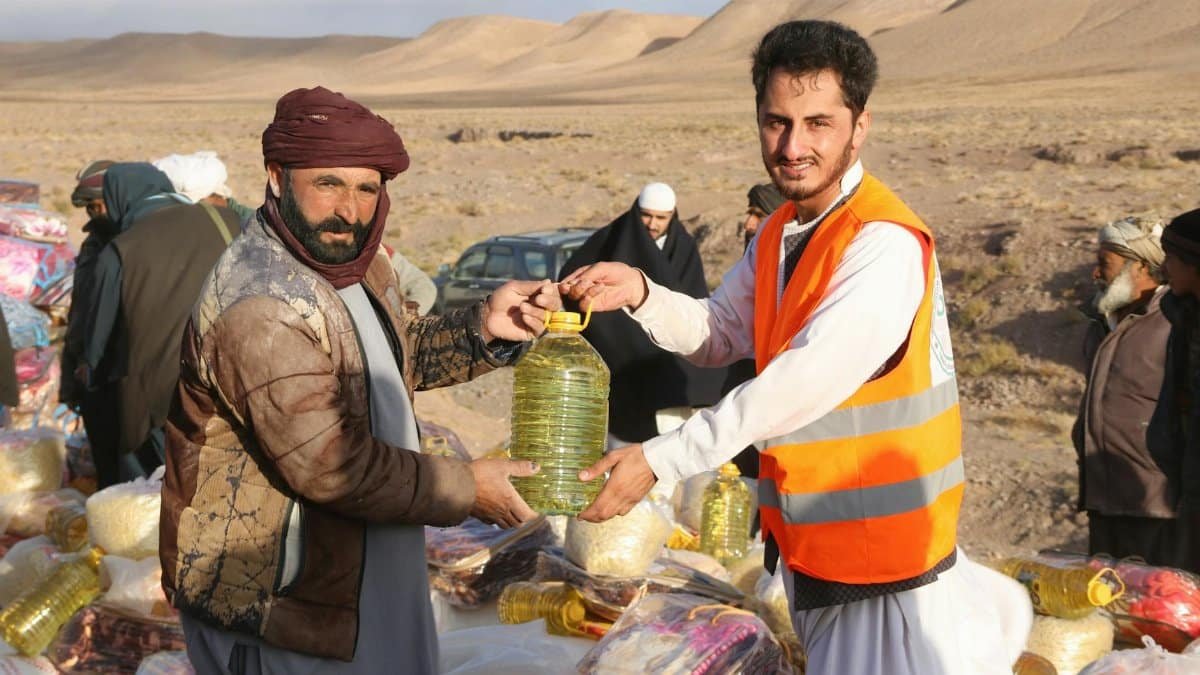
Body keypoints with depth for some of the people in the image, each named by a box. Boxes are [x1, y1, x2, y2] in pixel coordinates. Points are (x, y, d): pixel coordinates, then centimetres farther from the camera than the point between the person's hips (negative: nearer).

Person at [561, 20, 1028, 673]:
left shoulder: (884, 245, -22)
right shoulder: (778, 235, 6)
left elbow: (801, 385, -28)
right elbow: (720, 335, 9)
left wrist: (660, 459, -26)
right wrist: (642, 294, -9)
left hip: (877, 539, -8)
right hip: (806, 534, 8)